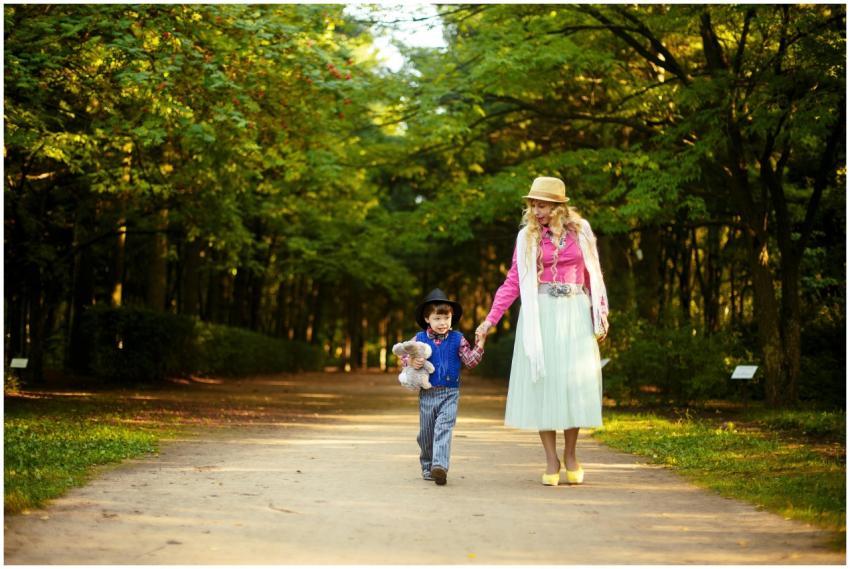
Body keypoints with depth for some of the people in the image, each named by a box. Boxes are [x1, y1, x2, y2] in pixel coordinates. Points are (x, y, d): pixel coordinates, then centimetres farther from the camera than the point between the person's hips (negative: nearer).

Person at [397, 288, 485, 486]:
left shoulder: (457, 339, 0)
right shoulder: (419, 339, 1)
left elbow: (470, 361, -1)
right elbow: (403, 357, 8)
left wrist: (480, 343, -13)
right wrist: (411, 362, -14)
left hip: (449, 394, -2)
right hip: (427, 393, 2)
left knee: (444, 429, -18)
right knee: (426, 432, 11)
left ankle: (440, 466, -28)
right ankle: (427, 467, 28)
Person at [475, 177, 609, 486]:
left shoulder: (581, 231, 6)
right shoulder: (527, 236, 4)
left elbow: (593, 274, 11)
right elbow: (513, 281, 3)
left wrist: (601, 313, 5)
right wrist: (491, 319, -3)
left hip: (575, 312, 0)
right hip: (540, 313, 0)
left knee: (575, 381, -2)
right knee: (542, 382, -3)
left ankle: (570, 455, 12)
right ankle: (551, 461, 3)